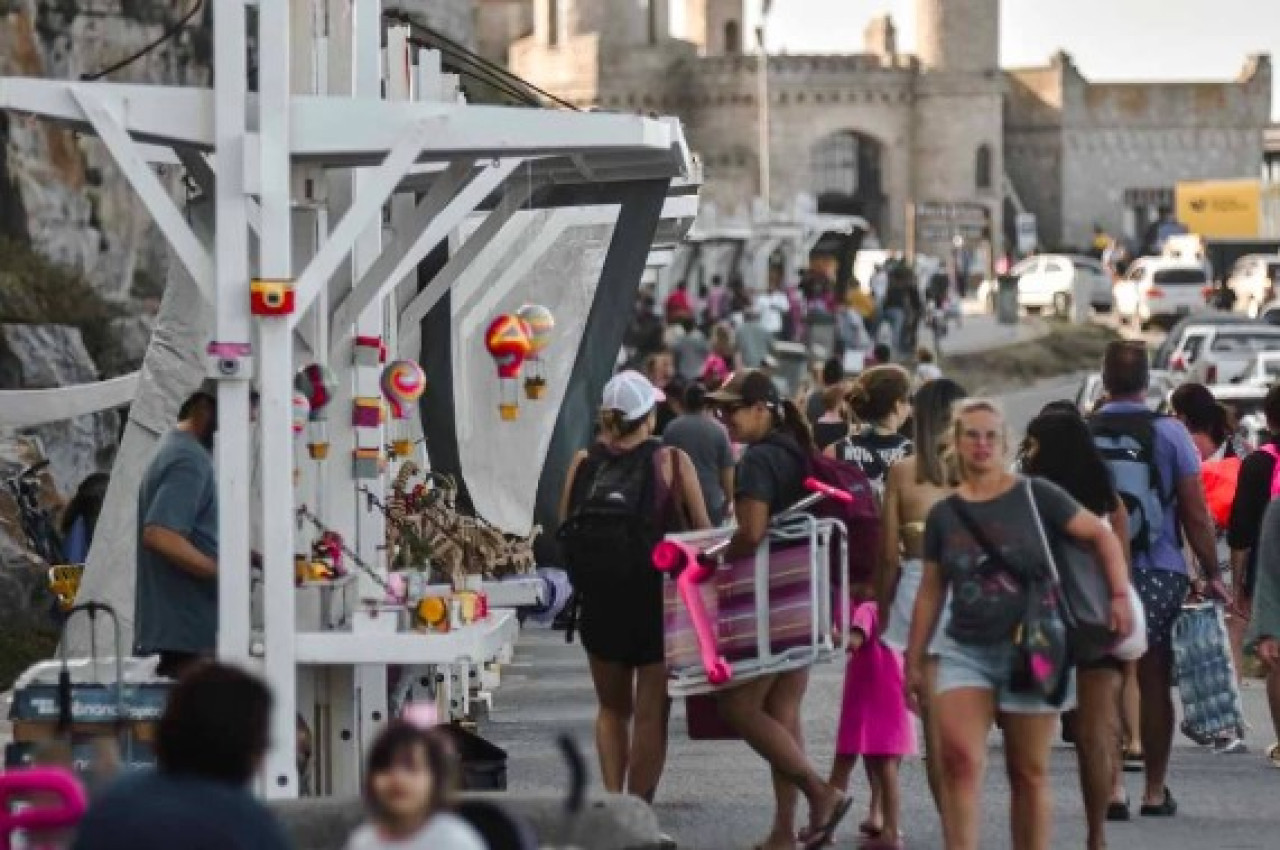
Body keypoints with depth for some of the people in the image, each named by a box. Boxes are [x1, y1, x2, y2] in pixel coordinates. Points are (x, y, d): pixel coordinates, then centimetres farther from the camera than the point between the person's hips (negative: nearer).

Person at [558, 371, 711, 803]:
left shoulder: (583, 464, -1)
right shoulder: (672, 463, -9)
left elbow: (564, 529, 2)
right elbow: (703, 532, -8)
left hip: (598, 602, 3)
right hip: (659, 601, -3)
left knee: (612, 708, 19)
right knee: (651, 714, 5)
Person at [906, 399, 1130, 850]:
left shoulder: (1035, 496, -3)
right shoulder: (944, 514, 7)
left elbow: (1101, 535, 0)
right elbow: (931, 592, 13)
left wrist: (1120, 595, -12)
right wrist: (914, 660, 13)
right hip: (964, 651, 2)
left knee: (1029, 773, 5)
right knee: (960, 760, -16)